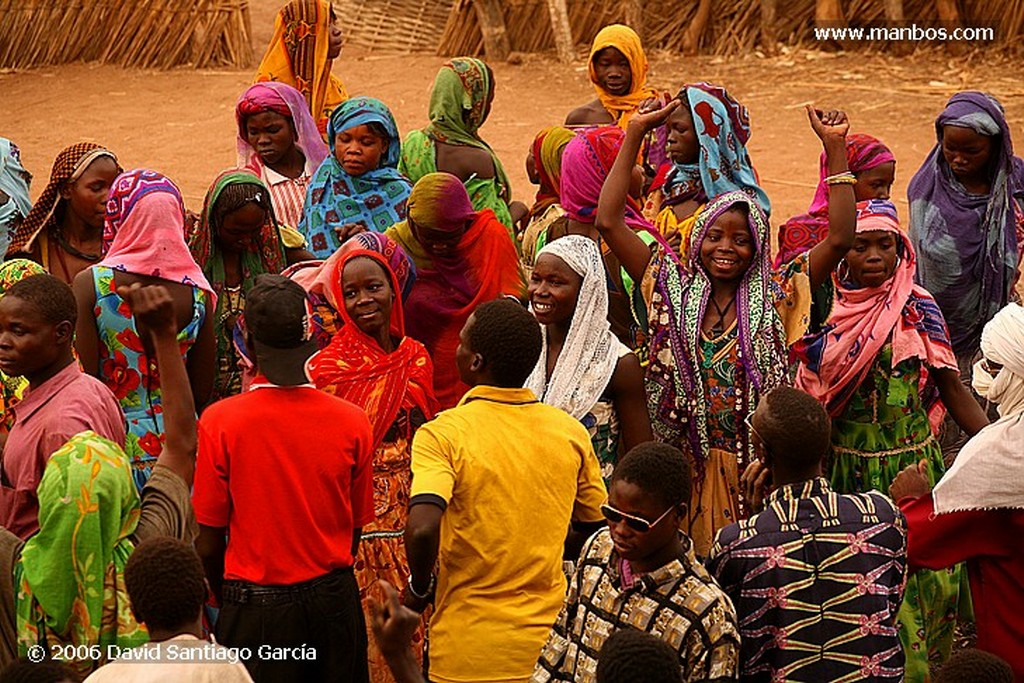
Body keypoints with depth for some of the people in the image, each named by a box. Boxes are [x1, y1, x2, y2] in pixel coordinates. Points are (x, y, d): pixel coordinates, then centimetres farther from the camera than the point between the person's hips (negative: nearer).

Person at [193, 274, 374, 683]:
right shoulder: (352, 422, -7)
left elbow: (208, 543, -7)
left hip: (256, 607, -2)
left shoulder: (220, 422, -13)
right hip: (334, 602, 2)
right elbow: (356, 533, 3)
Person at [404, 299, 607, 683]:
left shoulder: (443, 434, -14)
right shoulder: (571, 432, 0)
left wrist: (419, 588, -9)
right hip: (550, 643, 4)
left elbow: (423, 529, -28)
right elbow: (598, 529, 9)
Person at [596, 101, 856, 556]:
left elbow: (839, 240, -8)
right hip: (684, 465, 1)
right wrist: (635, 134, -4)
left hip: (754, 468, -1)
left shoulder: (774, 297, 1)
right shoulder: (673, 289, 3)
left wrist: (835, 147, -12)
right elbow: (609, 222, -2)